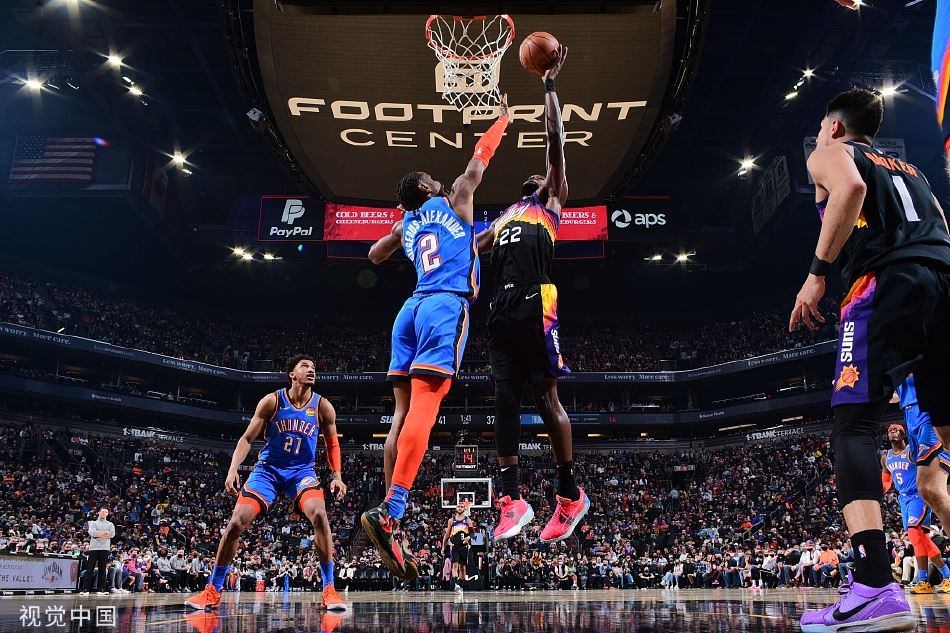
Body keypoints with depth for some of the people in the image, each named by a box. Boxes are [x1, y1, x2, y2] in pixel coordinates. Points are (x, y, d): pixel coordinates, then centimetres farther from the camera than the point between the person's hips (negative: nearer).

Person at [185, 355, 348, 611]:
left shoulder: (322, 407, -6)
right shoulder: (272, 401, -10)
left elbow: (332, 444, 6)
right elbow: (247, 438, -4)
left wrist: (337, 476, -6)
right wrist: (233, 469, -17)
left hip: (302, 470, 0)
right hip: (268, 468, 0)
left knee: (319, 515, -26)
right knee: (237, 522, -9)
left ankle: (329, 589, -16)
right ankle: (212, 590, 11)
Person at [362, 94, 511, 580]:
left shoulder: (406, 224, 25)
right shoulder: (453, 200, 13)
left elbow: (374, 256, 41)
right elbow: (480, 158, 24)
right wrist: (502, 119, 39)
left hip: (411, 308, 6)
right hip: (447, 306, -6)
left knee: (405, 413, 1)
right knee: (423, 408, -17)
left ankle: (389, 526, -5)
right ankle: (389, 512, -30)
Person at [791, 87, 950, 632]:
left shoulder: (829, 153, 16)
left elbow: (851, 188, -9)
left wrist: (817, 272, -9)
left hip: (890, 280, -7)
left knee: (853, 423, -12)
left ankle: (876, 588, -26)